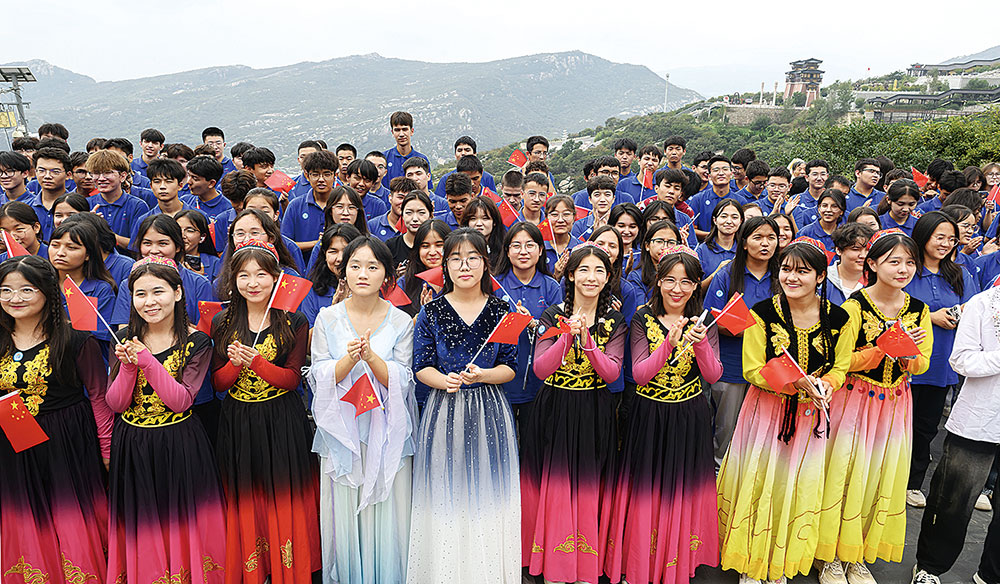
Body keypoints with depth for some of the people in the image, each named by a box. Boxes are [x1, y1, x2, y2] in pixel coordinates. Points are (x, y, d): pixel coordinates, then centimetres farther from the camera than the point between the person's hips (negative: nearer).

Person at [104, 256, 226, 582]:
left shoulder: (196, 343, -8)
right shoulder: (124, 338, 2)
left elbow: (182, 401, -17)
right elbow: (115, 404, -1)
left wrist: (147, 360, -23)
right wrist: (128, 365, -18)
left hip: (179, 448, -3)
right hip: (131, 448, 3)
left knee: (180, 526, 6)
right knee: (140, 528, 12)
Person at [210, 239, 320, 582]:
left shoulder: (294, 322, -4)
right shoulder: (222, 323, 3)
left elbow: (292, 379, -9)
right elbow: (218, 383, 4)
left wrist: (256, 361, -23)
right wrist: (235, 363, -17)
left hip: (282, 423, -2)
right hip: (237, 423, 2)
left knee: (284, 500, 5)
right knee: (243, 502, 9)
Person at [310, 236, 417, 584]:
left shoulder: (401, 322, 0)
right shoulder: (328, 318, 1)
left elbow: (401, 381, -6)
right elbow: (320, 378, -3)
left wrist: (371, 356, -22)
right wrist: (350, 358, -21)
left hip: (387, 431, 0)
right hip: (341, 429, 1)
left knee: (386, 514, 5)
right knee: (344, 513, 7)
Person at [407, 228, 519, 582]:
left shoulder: (500, 310, 2)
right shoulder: (432, 311, 1)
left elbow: (510, 367, 1)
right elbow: (421, 367, 0)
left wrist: (482, 375, -17)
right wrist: (445, 381, -20)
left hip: (489, 413, 1)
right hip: (445, 412, 0)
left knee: (487, 498, 6)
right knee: (445, 500, 5)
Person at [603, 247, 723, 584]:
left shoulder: (703, 321, 0)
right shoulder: (643, 319, -5)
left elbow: (713, 376, -8)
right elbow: (639, 374, -13)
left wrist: (701, 343, -26)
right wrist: (668, 343, -27)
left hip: (690, 417, 1)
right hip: (649, 416, -1)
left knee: (684, 490, 9)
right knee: (646, 490, 5)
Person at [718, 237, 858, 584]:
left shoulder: (838, 319, -6)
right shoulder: (762, 314, -12)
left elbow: (840, 367, 5)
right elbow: (753, 370, -11)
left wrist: (824, 384, -18)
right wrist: (797, 383, -26)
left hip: (811, 414, 2)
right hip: (767, 410, -2)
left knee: (799, 486, 11)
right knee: (759, 481, 4)